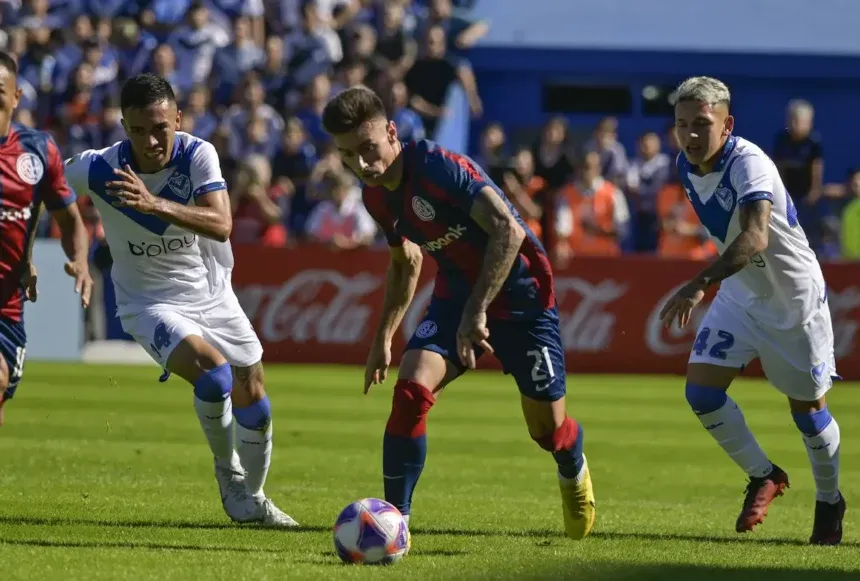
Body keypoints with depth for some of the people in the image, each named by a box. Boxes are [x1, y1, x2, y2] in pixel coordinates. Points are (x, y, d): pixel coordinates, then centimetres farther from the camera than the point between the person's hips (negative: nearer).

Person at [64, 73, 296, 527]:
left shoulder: (198, 155, -20)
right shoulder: (97, 169, -21)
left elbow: (221, 225, -34)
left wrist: (156, 205, -47)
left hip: (212, 293, 3)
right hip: (150, 303, -3)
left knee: (252, 397, 9)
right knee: (213, 373, -28)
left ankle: (251, 498, 33)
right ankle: (229, 474, -3)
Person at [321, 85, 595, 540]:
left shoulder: (439, 167, -29)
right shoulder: (376, 195, -3)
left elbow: (508, 230, -39)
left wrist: (477, 311, -44)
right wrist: (383, 338, 14)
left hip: (519, 291, -5)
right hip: (457, 292, 5)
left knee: (548, 429, 5)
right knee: (411, 389, -21)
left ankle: (574, 474, 43)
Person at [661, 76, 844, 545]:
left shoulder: (749, 164, -29)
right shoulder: (687, 167, -5)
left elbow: (756, 238, -46)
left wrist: (701, 284, -57)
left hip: (794, 296, -6)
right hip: (739, 295, 6)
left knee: (806, 406, 4)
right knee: (701, 389, -10)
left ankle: (829, 502, 29)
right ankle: (764, 476, 11)